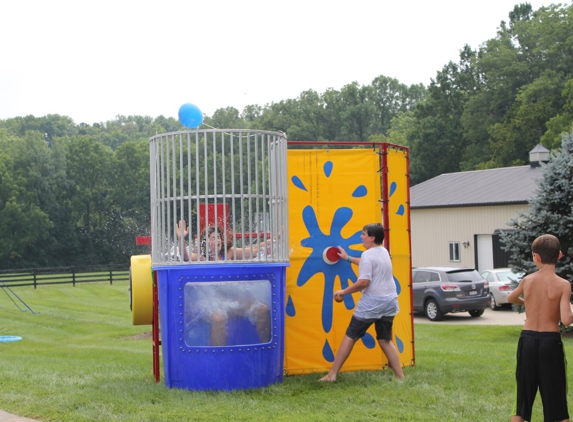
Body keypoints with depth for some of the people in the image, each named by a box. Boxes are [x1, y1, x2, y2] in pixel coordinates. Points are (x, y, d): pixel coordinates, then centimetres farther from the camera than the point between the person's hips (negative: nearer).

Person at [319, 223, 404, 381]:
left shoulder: (368, 255, -15)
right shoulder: (384, 252, 11)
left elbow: (364, 281, -23)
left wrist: (343, 292, -13)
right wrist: (348, 258, 38)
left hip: (371, 303, -7)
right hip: (389, 301, 7)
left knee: (350, 337, 2)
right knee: (385, 340, 16)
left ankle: (332, 374, 6)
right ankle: (400, 375, 9)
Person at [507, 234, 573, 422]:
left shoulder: (527, 280, 2)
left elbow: (511, 298, 23)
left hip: (527, 339, 3)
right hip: (551, 341, -3)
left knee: (524, 396, 13)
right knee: (556, 401, 5)